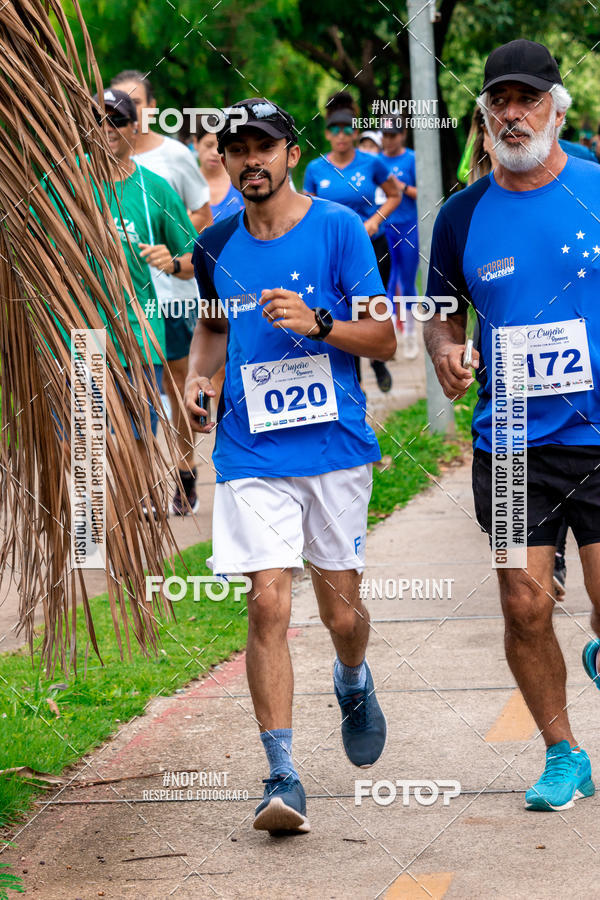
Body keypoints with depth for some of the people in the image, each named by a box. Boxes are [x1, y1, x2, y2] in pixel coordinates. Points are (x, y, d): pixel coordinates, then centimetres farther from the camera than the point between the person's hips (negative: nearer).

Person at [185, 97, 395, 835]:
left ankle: (353, 683, 43)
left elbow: (384, 338, -3)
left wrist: (317, 324, -20)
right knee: (268, 605, -11)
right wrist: (198, 374, 6)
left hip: (336, 445, -1)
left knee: (342, 613, 7)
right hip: (251, 453, 1)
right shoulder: (215, 248, 7)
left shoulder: (338, 229, -3)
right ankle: (282, 778, -9)